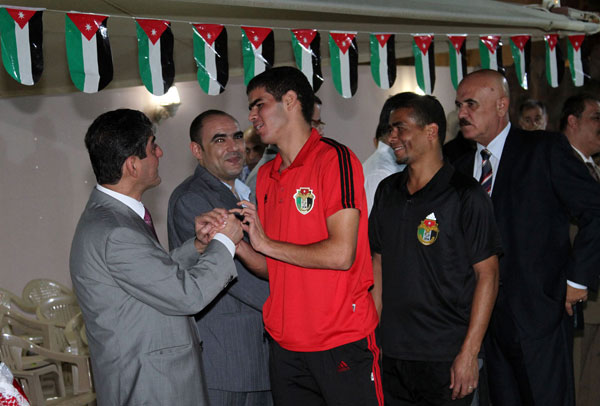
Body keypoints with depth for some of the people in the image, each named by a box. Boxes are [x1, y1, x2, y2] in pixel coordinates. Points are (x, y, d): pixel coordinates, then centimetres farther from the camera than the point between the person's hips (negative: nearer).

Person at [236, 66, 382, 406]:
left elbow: (341, 254, -19)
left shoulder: (335, 159, -11)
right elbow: (271, 266, 13)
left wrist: (267, 244, -10)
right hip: (285, 344, 7)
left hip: (342, 340, -6)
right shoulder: (266, 175, 11)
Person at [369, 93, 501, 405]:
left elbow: (487, 275, -9)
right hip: (392, 355, 5)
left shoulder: (466, 195, -9)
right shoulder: (387, 191, 8)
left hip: (447, 358, -5)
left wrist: (469, 353, -13)